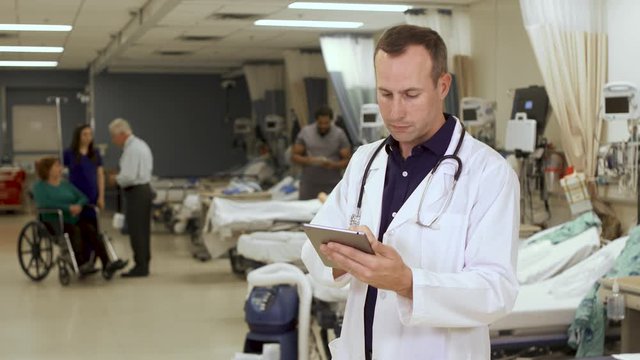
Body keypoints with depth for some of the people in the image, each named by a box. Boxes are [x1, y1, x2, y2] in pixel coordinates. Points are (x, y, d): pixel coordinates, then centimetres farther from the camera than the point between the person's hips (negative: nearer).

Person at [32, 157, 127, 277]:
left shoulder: (66, 184, 22)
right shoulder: (40, 186, 6)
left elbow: (83, 198, 14)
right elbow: (44, 204, -13)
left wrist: (79, 205, -11)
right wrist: (68, 207, -19)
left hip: (73, 219, 4)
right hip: (55, 222, -4)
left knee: (90, 229, -26)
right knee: (74, 230, -35)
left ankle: (107, 264, -38)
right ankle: (82, 263, -47)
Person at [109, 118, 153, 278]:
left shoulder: (131, 149, -18)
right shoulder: (141, 144, 14)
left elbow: (128, 177, -24)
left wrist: (117, 178, -5)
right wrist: (121, 177, 14)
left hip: (136, 192, -10)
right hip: (145, 188, 10)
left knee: (136, 231, -4)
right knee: (143, 230, 13)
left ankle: (140, 267, 0)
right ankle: (144, 264, 20)